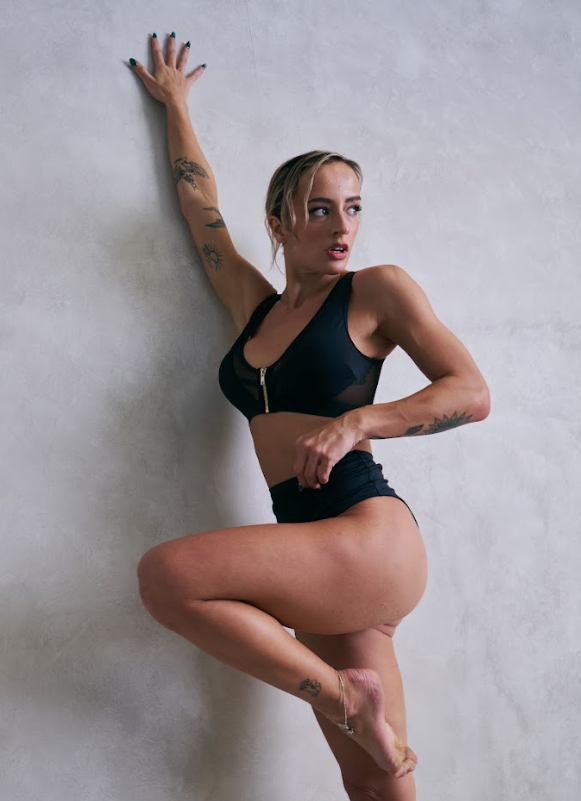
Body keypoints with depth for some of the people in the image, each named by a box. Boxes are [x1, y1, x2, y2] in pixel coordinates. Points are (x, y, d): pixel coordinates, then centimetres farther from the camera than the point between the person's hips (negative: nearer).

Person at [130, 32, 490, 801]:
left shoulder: (377, 289, 3)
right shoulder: (255, 305, 17)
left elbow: (472, 393, -5)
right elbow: (198, 202, 28)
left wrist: (353, 423, -17)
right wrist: (175, 103, 38)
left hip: (372, 535, -5)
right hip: (321, 565, 5)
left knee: (166, 573, -22)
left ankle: (344, 693, -10)